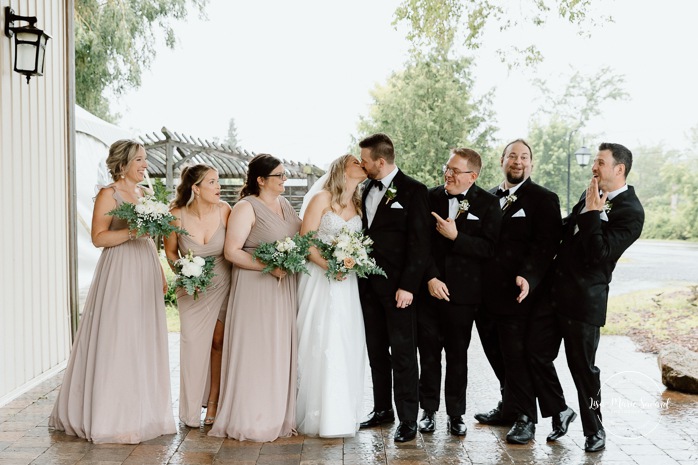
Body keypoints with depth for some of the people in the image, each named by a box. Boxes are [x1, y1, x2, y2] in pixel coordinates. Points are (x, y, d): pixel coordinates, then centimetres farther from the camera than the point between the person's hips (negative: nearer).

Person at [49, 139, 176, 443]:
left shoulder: (143, 194, 15)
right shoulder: (108, 194, -6)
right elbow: (98, 237, -13)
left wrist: (161, 273, 16)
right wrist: (132, 231, -23)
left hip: (146, 272, 7)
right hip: (120, 272, -7)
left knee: (145, 340, 9)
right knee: (117, 341, -4)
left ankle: (142, 411, 18)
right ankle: (112, 415, 5)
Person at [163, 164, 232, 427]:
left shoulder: (224, 210, -12)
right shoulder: (177, 215, -14)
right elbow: (170, 252, 2)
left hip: (222, 284, 1)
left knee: (218, 342, 4)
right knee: (193, 342, -2)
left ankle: (213, 402, 17)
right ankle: (191, 410, 11)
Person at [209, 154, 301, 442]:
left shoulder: (284, 204, 13)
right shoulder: (246, 207, -9)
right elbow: (232, 251, -15)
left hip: (286, 288, 7)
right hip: (256, 289, -7)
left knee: (283, 350, 10)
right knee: (257, 351, -2)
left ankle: (280, 415, 20)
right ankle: (253, 420, 8)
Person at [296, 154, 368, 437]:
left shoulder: (358, 205, 14)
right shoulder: (322, 199, -2)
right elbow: (304, 240, -7)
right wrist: (328, 265, -19)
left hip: (346, 282, 5)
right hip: (320, 278, -5)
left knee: (348, 345, 3)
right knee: (321, 344, -6)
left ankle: (342, 412, 13)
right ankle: (320, 415, 2)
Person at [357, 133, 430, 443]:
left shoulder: (413, 190, -8)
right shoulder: (368, 189, 13)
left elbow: (419, 243, -12)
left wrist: (408, 286, -17)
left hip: (398, 285, -7)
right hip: (369, 283, 7)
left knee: (402, 353, -2)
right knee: (376, 350, 13)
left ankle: (408, 419, 6)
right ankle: (382, 409, 26)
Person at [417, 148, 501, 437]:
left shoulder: (487, 203, -3)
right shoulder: (431, 197, 2)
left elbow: (489, 248, -10)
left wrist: (456, 236, -19)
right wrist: (431, 278, -11)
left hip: (463, 293, -1)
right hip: (429, 290, 2)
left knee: (457, 356, 9)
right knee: (429, 353, 9)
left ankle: (456, 414, 21)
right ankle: (429, 410, 23)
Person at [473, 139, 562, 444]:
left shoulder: (543, 199, -2)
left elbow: (546, 244, -12)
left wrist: (528, 277, -24)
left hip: (516, 293, -6)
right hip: (486, 293, 6)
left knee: (515, 356, -3)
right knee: (497, 356, 13)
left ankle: (524, 418, 9)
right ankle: (509, 407, 29)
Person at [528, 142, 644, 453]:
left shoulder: (631, 212, -13)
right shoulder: (591, 196, 10)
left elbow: (599, 253, -23)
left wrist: (591, 213, -20)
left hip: (584, 299, -7)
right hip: (554, 290, 7)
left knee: (582, 366, 4)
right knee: (537, 354, 10)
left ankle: (594, 430, 24)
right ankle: (559, 412, 29)